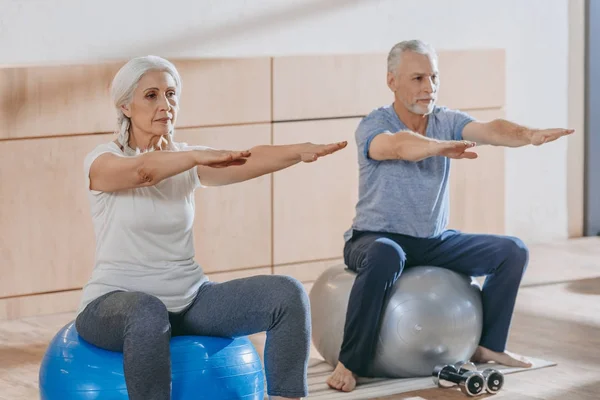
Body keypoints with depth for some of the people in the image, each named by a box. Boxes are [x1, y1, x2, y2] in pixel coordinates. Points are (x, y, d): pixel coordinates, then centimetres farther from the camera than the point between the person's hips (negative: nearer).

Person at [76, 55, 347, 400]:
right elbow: (142, 171, -32)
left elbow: (247, 163, -15)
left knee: (287, 294, -15)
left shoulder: (188, 160, 5)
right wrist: (198, 156, -50)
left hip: (189, 299, 5)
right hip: (115, 304, -5)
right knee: (148, 313, -42)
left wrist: (300, 151, -35)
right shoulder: (103, 160, -8)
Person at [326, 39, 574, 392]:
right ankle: (350, 363, -29)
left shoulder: (447, 122, 0)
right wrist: (440, 147, -59)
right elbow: (401, 145, -39)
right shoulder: (373, 126, -15)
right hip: (378, 237, -6)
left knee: (512, 252, -5)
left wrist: (529, 135, -41)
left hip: (434, 242, 6)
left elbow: (489, 131, -20)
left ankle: (488, 345, 10)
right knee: (386, 256, -40)